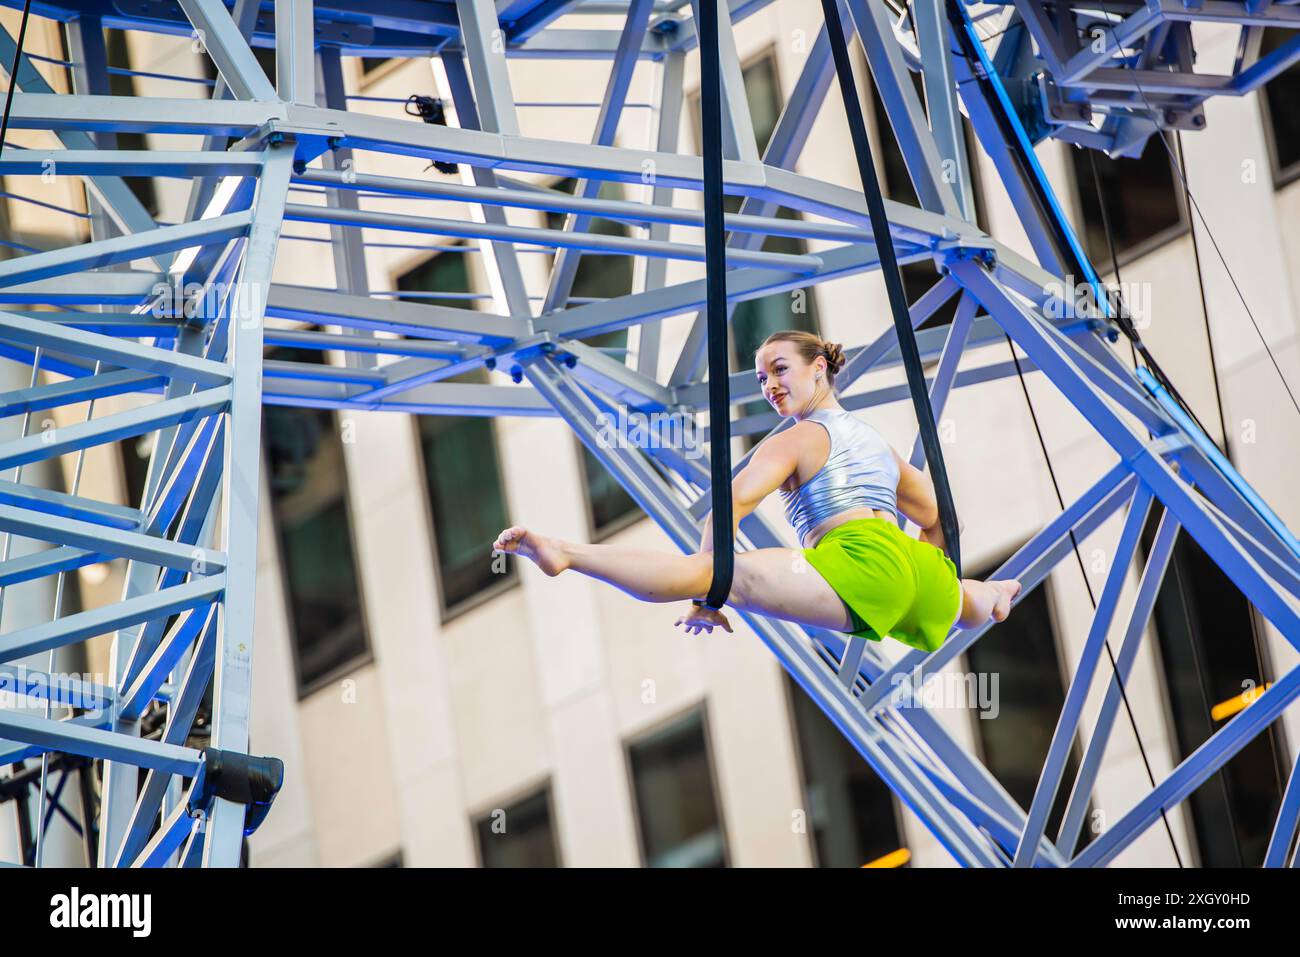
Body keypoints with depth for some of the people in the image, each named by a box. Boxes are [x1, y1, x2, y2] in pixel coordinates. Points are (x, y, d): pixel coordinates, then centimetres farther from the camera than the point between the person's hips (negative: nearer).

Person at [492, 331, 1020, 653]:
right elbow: (937, 516, 38)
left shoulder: (797, 439, 8)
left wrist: (704, 595, -8)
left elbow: (734, 501, -7)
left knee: (730, 573, -22)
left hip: (862, 563, -8)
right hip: (920, 571, 8)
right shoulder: (877, 440, 32)